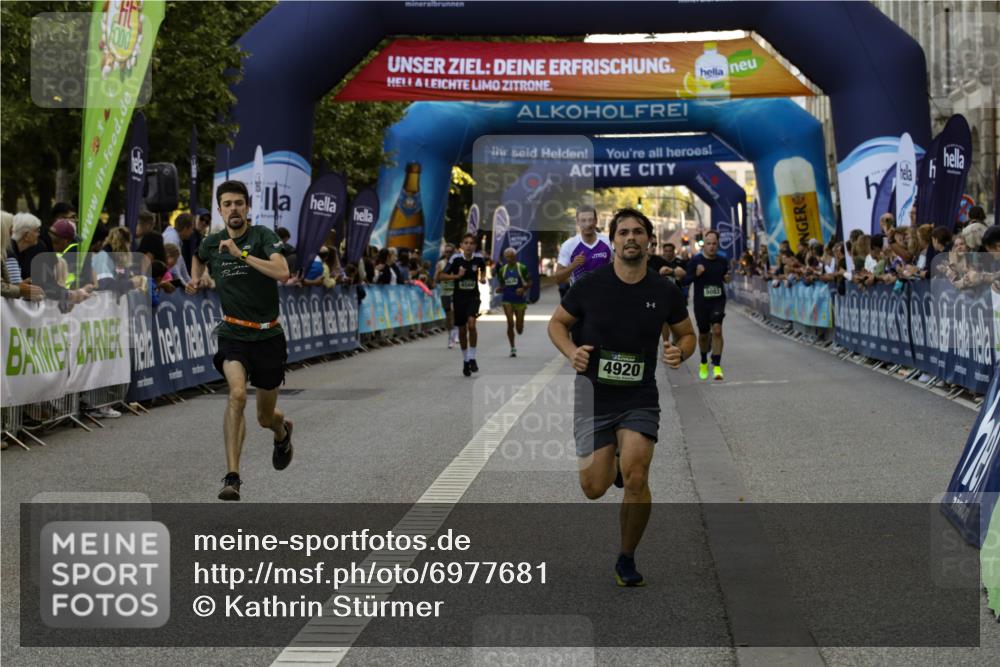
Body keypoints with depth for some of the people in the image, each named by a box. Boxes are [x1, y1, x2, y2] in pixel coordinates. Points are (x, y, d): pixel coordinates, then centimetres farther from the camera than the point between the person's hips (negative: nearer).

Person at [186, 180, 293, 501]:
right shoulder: (212, 243, 4)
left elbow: (282, 272, -26)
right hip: (233, 334, 1)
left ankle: (282, 430, 50)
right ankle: (232, 477, -25)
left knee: (265, 417, 10)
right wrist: (195, 280, 12)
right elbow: (199, 258, 31)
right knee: (237, 394, -27)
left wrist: (241, 255, -28)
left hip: (268, 335, -1)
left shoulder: (262, 236, -9)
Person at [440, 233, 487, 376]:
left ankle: (472, 358, -10)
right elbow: (443, 276, -7)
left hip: (473, 296, -1)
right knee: (462, 330, 9)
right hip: (459, 297, 1)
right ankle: (465, 361, 26)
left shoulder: (478, 258, -6)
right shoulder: (456, 258, -11)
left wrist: (483, 277, -2)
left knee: (471, 323, -23)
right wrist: (457, 276, -21)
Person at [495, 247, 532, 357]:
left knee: (519, 329, 1)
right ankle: (512, 348, 0)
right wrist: (499, 289, -7)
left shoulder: (522, 268, -3)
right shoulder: (502, 270, 7)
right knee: (510, 323, -11)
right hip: (507, 300, 2)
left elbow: (529, 283, -1)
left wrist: (523, 288, -20)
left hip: (520, 300, -2)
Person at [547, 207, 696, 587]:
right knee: (594, 489, -2)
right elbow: (557, 323, 6)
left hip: (639, 398, 0)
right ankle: (609, 464, 38)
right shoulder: (590, 285, -7)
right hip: (593, 394, 0)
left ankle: (627, 560, 6)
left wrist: (680, 352, -10)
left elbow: (687, 334, 14)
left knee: (635, 480, -16)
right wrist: (572, 352, -14)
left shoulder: (664, 292, -2)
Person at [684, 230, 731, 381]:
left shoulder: (722, 262, 2)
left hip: (718, 300, 0)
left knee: (717, 330, -19)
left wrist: (727, 278, -5)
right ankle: (704, 363, 37)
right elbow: (686, 280, -4)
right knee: (703, 334, 12)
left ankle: (716, 365, -15)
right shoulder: (695, 260, -5)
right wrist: (696, 274, -22)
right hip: (701, 302, 0)